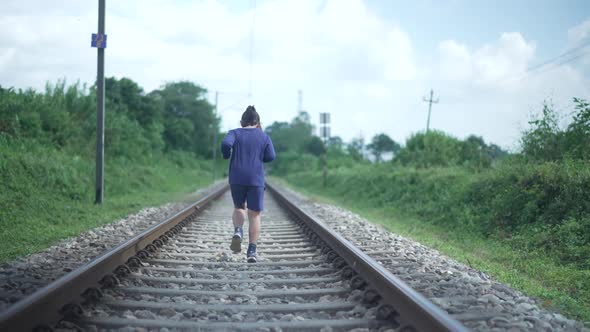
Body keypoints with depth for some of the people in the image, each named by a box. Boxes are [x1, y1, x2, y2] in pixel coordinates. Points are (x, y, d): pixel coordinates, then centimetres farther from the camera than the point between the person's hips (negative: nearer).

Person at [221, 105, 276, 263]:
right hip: (256, 179, -1)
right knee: (255, 214, 4)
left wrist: (226, 155, 5)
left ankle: (238, 232, -6)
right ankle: (252, 251, -4)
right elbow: (270, 156, 1)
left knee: (239, 207, 22)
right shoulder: (264, 136, 7)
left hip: (237, 179, 1)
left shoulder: (235, 133, 4)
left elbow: (226, 144, -15)